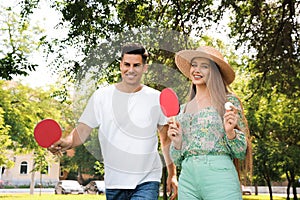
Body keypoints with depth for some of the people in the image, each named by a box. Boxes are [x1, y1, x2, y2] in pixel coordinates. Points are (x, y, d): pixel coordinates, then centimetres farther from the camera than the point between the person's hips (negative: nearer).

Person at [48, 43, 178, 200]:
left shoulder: (156, 99, 1)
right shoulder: (101, 96, 0)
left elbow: (167, 139, 8)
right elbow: (82, 131, -1)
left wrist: (172, 174, 5)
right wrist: (66, 143, -23)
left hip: (147, 182, -1)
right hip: (114, 182, 2)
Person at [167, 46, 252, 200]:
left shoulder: (229, 101, 3)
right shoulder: (182, 109, 14)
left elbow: (241, 153, 2)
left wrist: (230, 132, -15)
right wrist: (177, 142, -2)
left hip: (219, 175, -4)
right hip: (187, 177, 4)